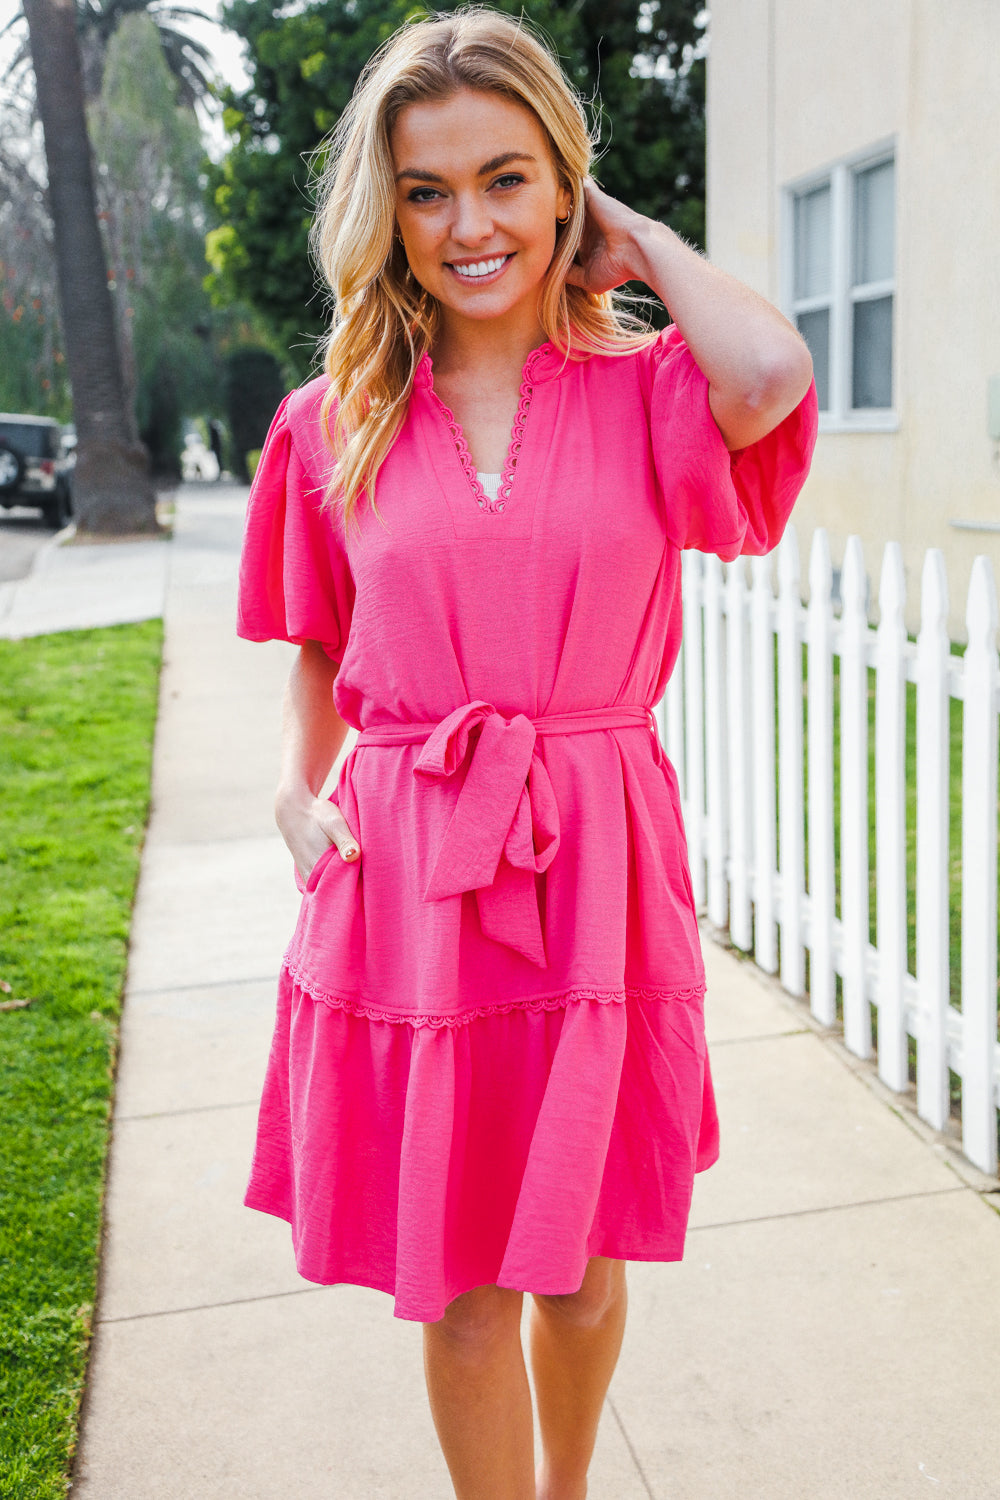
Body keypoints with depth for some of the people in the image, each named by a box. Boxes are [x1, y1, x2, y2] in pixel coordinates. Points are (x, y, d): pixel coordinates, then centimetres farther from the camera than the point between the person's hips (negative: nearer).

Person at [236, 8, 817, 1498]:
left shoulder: (648, 390, -1)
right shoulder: (335, 424, 4)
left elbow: (771, 373, -24)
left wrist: (636, 241, -6)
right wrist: (299, 792, -1)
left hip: (593, 879, 0)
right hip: (403, 886, 1)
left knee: (581, 1268, 18)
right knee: (458, 1290, 12)